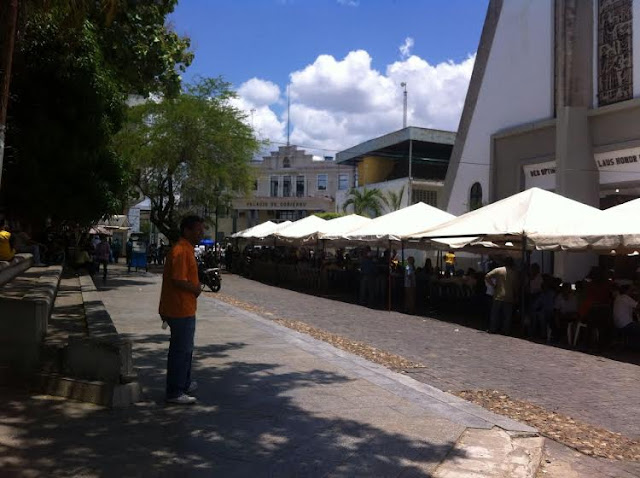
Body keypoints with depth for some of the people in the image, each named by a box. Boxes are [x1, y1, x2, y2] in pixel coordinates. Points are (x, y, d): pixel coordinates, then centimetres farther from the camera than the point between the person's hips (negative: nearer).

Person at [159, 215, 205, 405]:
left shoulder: (187, 249, 14)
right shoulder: (181, 251, -20)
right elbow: (178, 281, -26)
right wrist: (195, 289, -12)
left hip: (184, 309, 11)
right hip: (181, 310, -11)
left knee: (185, 348, 22)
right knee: (181, 350, -2)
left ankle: (185, 384, 36)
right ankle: (175, 393, 7)